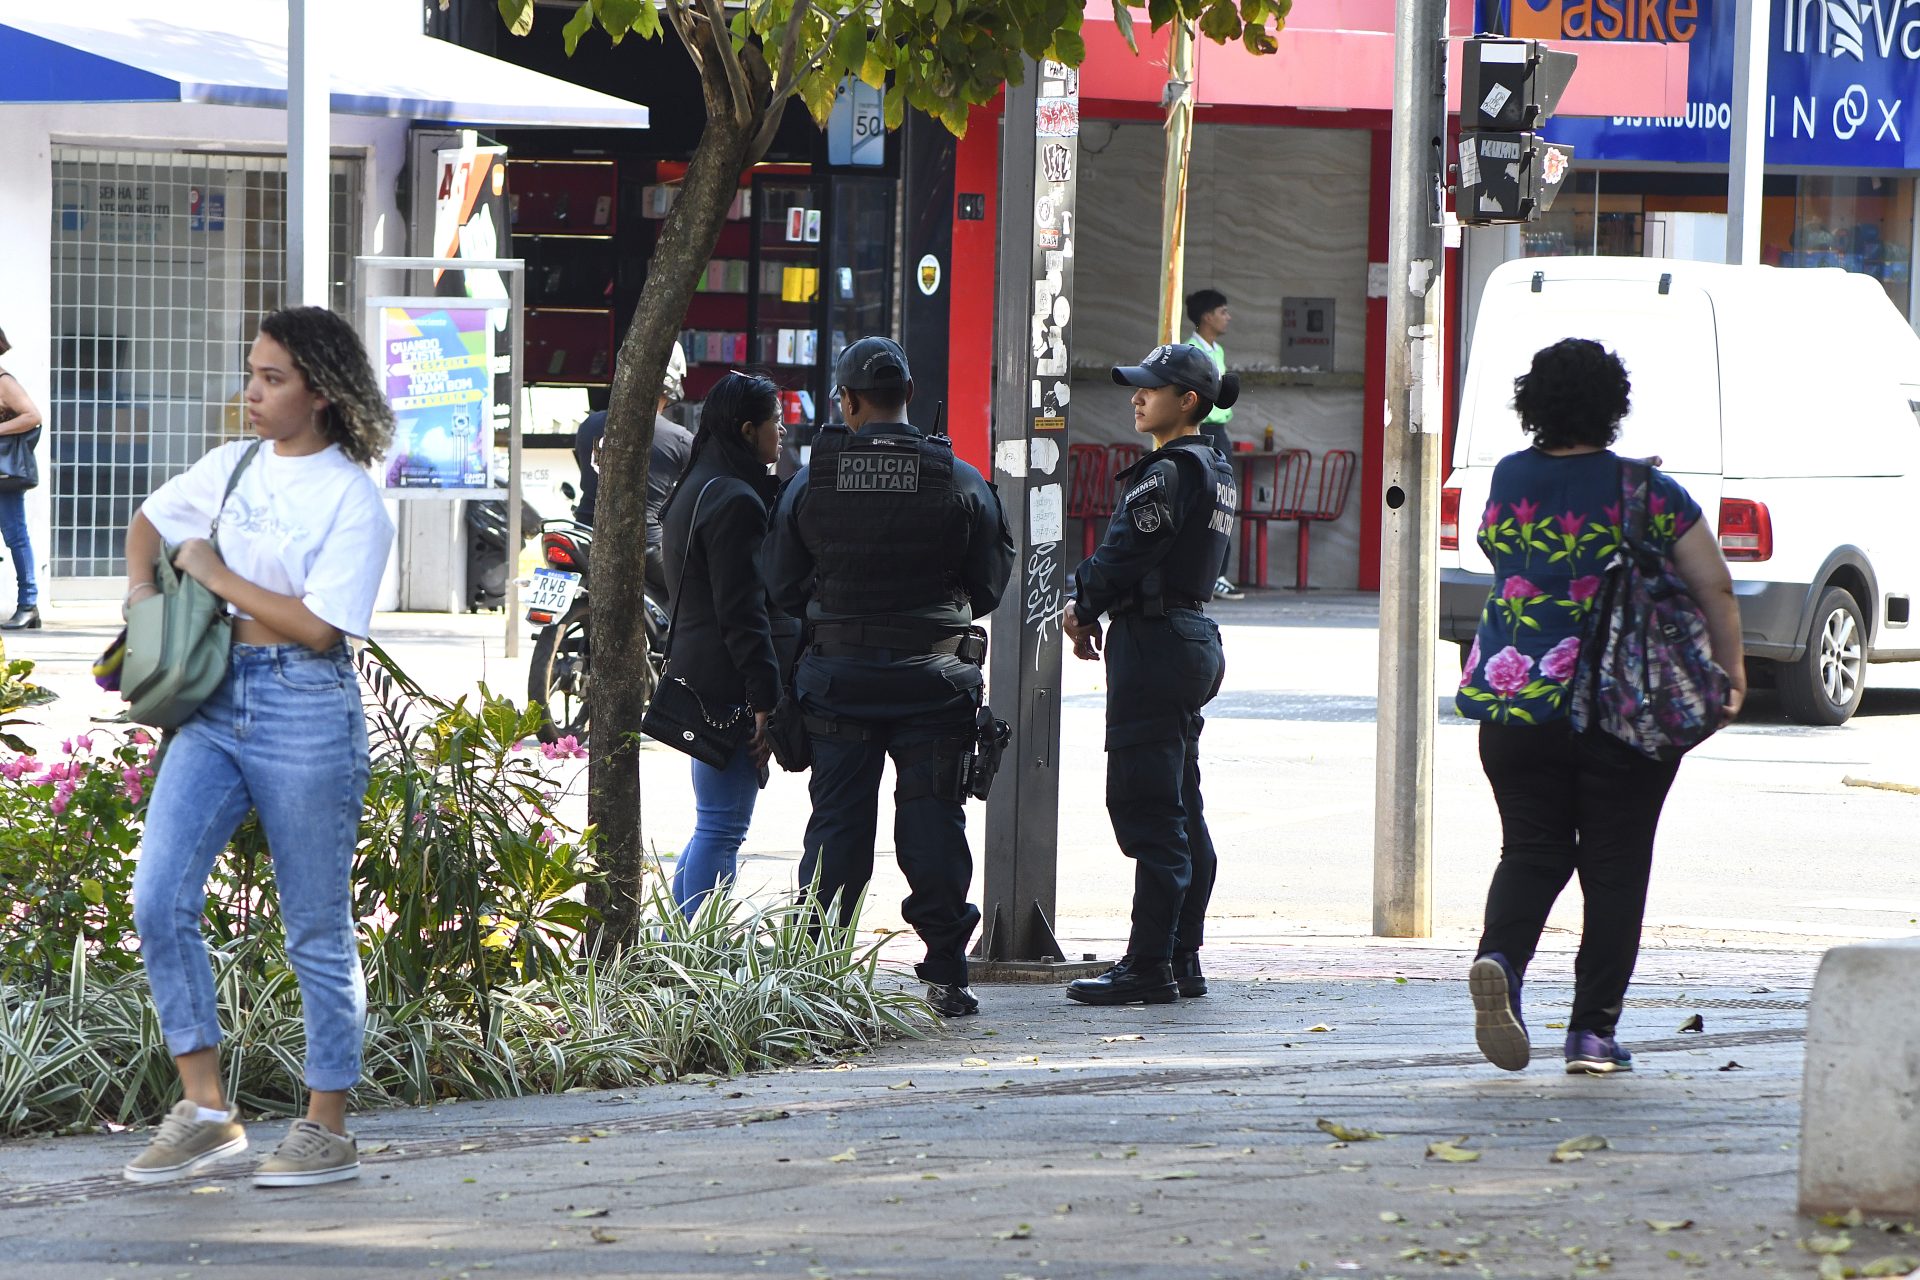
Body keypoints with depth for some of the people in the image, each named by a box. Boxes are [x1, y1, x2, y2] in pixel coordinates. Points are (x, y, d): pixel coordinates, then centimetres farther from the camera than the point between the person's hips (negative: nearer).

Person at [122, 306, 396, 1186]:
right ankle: (205, 1110, -1)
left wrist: (215, 575, -10)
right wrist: (142, 587, 10)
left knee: (317, 931, 3)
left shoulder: (352, 500, -8)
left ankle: (328, 1129, 12)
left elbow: (318, 625, -18)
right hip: (216, 705, 6)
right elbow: (150, 520, 30)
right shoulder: (231, 469, 11)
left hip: (305, 710, -6)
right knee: (159, 898, -8)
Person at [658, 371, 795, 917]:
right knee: (722, 828, -8)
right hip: (728, 685, -10)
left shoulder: (695, 490, 18)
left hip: (698, 675, 10)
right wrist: (766, 701, -20)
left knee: (716, 826, 16)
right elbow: (741, 611, -19)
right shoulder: (735, 502, -14)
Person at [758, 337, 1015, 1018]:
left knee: (837, 820, 7)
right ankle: (946, 974, 3)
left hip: (838, 678, 1)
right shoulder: (961, 483, -5)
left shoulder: (810, 483, -4)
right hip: (933, 678, -1)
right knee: (932, 821, 4)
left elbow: (779, 586, 3)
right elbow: (991, 584, 4)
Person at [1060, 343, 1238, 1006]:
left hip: (1155, 645, -10)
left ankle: (1148, 968, -8)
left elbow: (1122, 555, -17)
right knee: (1182, 813, 13)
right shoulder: (1214, 471, 15)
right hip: (1194, 637, 10)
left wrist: (1083, 609, 0)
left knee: (1149, 811, -8)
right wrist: (1088, 602, 6)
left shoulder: (1169, 473, -16)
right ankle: (1183, 960, 17)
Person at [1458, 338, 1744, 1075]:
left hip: (1514, 703, 2)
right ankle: (1593, 1029, 4)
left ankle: (1501, 958, -19)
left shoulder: (1509, 481, 2)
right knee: (1614, 865, 6)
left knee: (1532, 849, 10)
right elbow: (1714, 587, -3)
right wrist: (1731, 670, 11)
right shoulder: (1647, 492, -6)